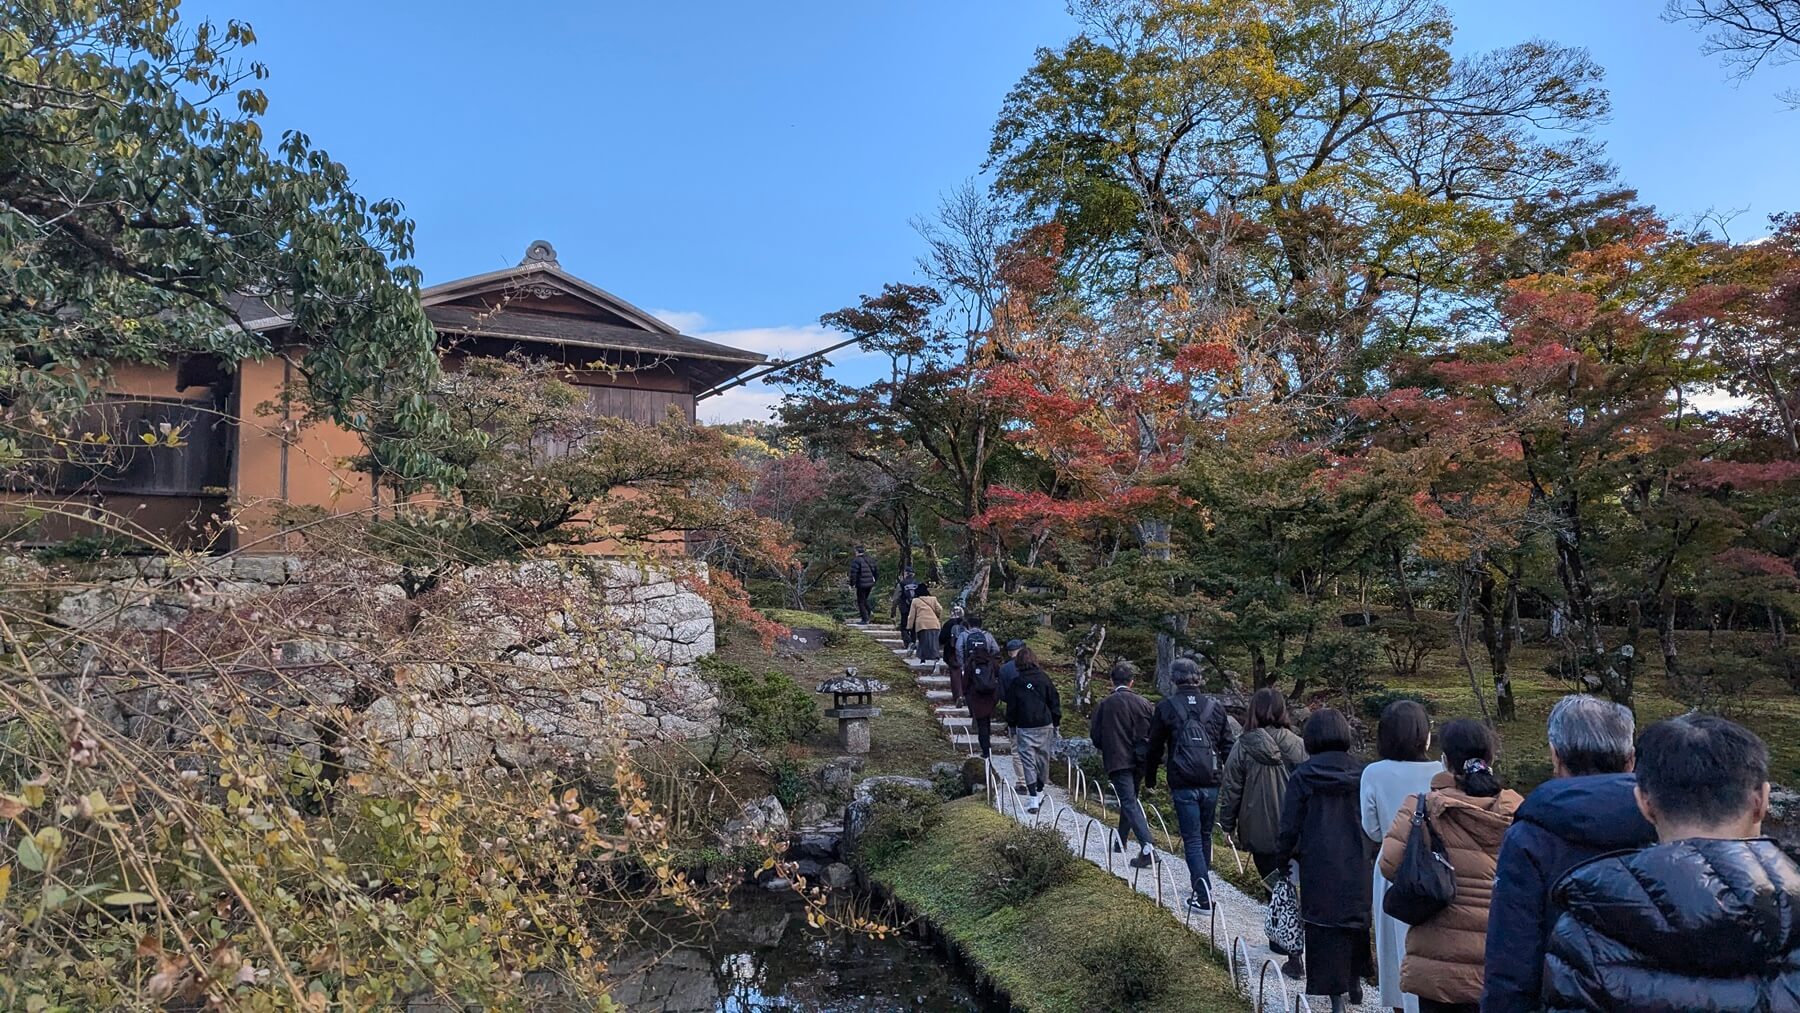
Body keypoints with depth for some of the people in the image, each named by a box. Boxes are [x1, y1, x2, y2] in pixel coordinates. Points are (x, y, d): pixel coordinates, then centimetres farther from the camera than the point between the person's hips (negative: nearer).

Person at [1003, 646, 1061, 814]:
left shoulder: (1016, 682, -4)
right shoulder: (1044, 678, -1)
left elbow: (1011, 707, 2)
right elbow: (1055, 702, 3)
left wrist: (1012, 726, 15)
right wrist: (1056, 724, 12)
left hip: (1025, 727, -2)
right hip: (1045, 725, 2)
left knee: (1028, 761, 0)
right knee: (1043, 758, 16)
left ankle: (1033, 799, -8)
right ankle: (1040, 792, 28)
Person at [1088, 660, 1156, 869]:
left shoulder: (1104, 704, -7)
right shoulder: (1143, 703, 2)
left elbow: (1095, 735, -4)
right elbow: (1153, 734, 4)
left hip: (1116, 760, -4)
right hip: (1137, 760, 4)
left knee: (1129, 803, -7)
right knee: (1130, 799, 21)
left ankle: (1147, 847, -22)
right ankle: (1122, 841, 33)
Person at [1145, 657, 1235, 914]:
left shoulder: (1165, 707, -2)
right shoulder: (1215, 706, 5)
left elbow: (1155, 747, 5)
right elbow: (1227, 746, 8)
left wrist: (1150, 778, 18)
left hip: (1183, 785, -3)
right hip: (1211, 784, 3)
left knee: (1192, 840, 1)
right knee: (1205, 836, 19)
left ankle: (1203, 898, -6)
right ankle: (1200, 884, 32)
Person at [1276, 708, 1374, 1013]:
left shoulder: (1302, 775, -10)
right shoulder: (1361, 772, -3)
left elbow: (1290, 825, -6)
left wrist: (1282, 859, 8)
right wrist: (1372, 854, 15)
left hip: (1318, 868, -3)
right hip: (1357, 864, 3)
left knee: (1325, 929, 6)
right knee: (1356, 922, 22)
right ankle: (1356, 982, 35)